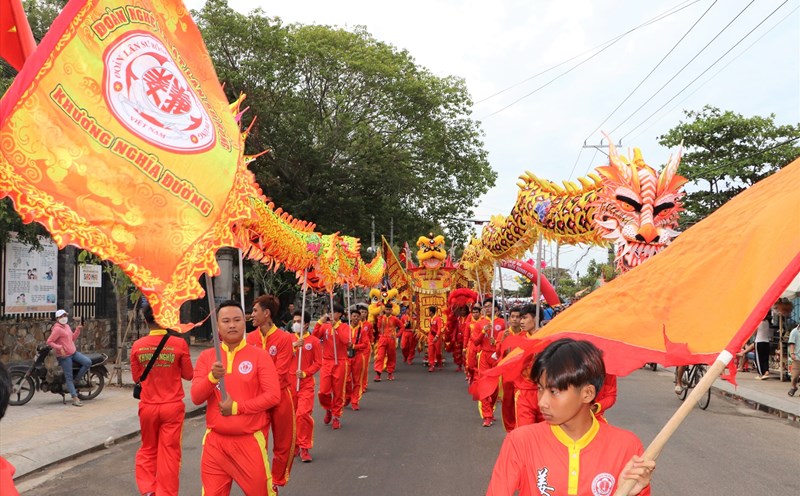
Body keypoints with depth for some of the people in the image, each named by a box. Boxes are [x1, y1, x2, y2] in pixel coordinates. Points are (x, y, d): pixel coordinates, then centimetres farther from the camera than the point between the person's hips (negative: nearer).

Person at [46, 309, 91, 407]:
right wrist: (59, 347, -25)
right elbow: (49, 342, -15)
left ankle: (76, 380, 5)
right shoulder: (57, 329, -12)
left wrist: (78, 330, 8)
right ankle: (75, 399, -9)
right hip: (64, 356, -8)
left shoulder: (67, 326, 15)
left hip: (74, 352, 8)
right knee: (69, 377, -7)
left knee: (88, 362, -10)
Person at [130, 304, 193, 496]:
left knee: (148, 450, 20)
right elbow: (188, 375, -1)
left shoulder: (138, 346, -5)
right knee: (169, 452, 8)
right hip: (172, 407, -2)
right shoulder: (179, 344, -12)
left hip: (148, 406, 2)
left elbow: (137, 377, 6)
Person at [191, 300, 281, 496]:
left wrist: (237, 407, -15)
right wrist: (212, 377, -20)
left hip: (250, 440, -3)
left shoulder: (259, 355, -4)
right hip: (215, 440, 3)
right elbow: (196, 398, -1)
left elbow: (273, 395, -9)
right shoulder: (206, 357, 5)